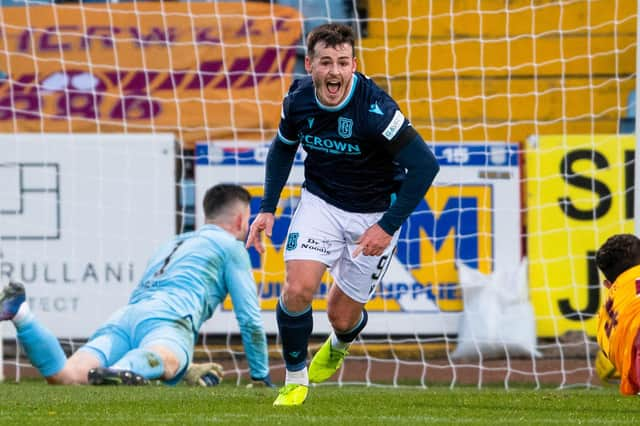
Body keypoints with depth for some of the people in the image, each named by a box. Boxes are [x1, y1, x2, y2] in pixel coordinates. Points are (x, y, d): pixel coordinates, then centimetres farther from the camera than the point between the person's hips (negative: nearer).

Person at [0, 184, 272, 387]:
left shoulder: (171, 244, 43)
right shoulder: (231, 246, 24)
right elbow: (249, 318, 20)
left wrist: (189, 368, 56)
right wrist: (262, 376, 32)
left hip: (124, 317, 5)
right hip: (167, 317, -5)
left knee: (65, 375, -22)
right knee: (163, 362, -39)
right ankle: (122, 372, -71)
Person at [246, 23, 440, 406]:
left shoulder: (374, 109, -29)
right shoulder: (298, 100, -13)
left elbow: (425, 165, -27)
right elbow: (283, 148, 10)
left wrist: (388, 227, -26)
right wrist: (268, 208, 2)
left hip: (374, 214, -3)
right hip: (320, 202, 3)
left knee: (343, 315, 6)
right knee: (297, 290, -19)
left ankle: (339, 346, 46)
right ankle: (295, 380, 5)